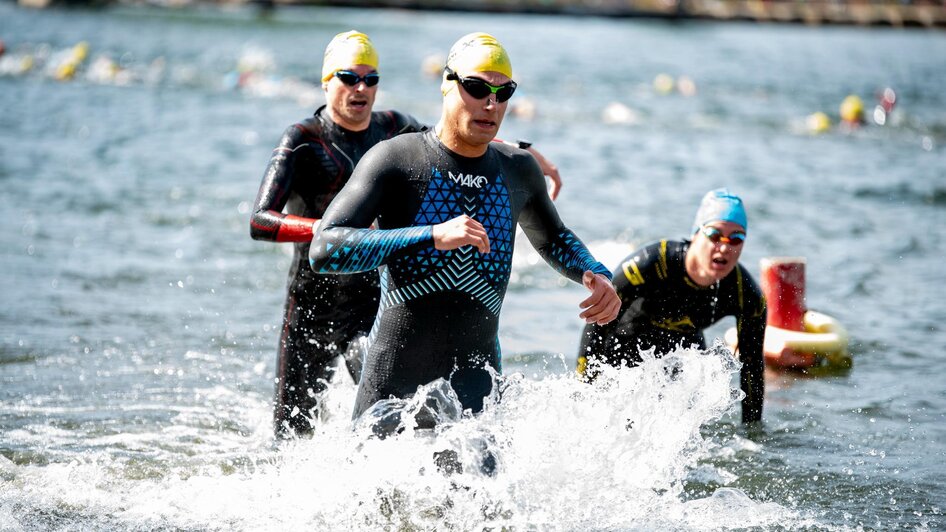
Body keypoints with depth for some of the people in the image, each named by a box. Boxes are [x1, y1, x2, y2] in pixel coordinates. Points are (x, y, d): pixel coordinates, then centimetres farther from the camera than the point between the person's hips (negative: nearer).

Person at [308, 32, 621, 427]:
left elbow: (552, 239, 28)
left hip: (474, 386, 2)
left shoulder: (518, 171, 6)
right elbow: (324, 250, -21)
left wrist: (596, 274, 6)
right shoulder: (395, 160, -9)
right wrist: (432, 236, -30)